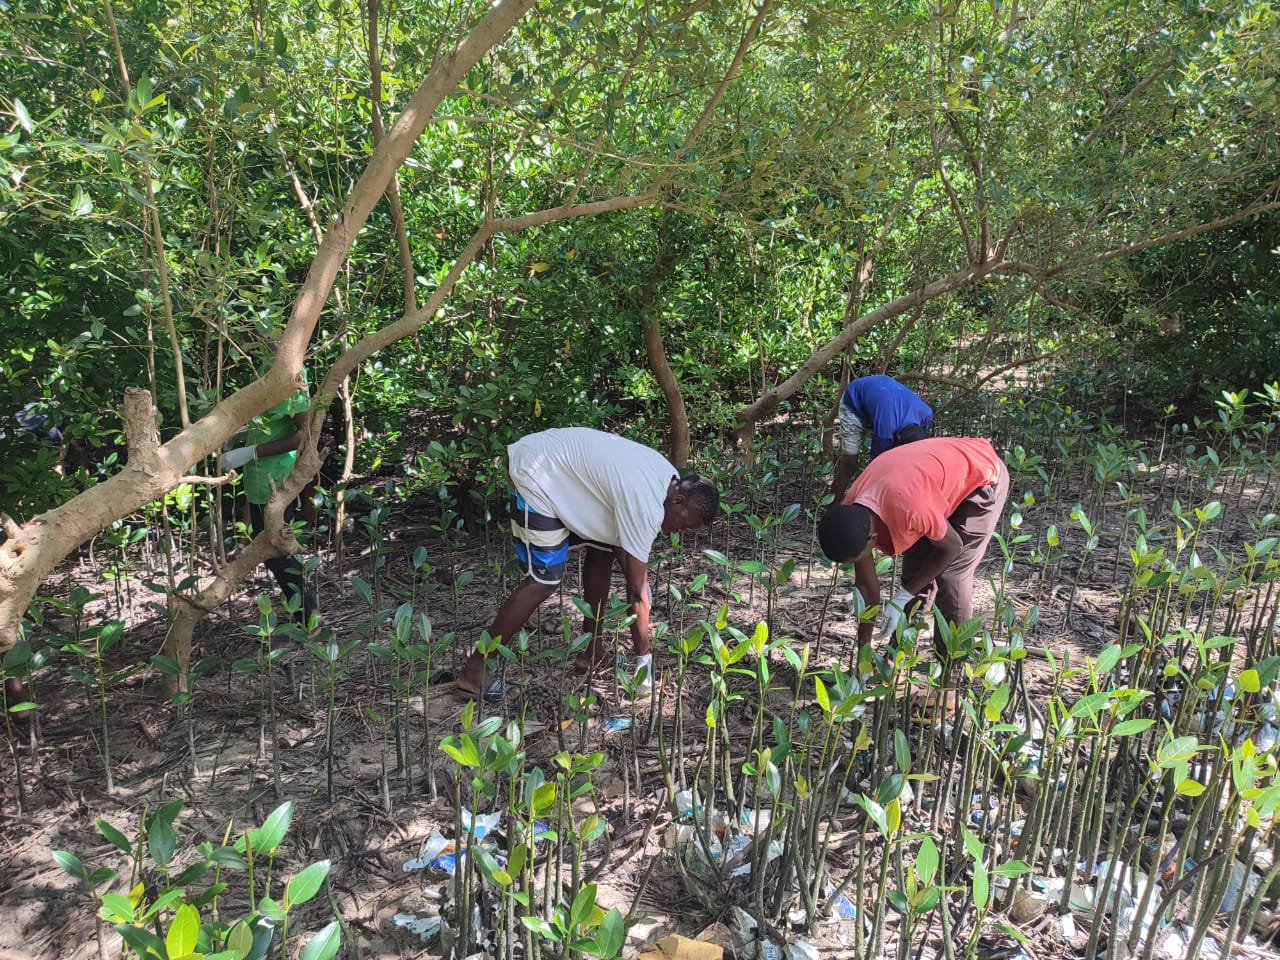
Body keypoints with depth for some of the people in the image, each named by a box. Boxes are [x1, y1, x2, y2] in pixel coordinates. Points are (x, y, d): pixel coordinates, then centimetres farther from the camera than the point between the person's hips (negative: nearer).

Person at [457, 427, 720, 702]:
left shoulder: (668, 479, 1)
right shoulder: (645, 505, -27)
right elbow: (637, 592, -21)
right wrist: (644, 658, -14)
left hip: (564, 471, 10)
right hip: (536, 475, -10)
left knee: (603, 547, 9)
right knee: (544, 580, -12)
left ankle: (591, 651, 19)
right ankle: (474, 670, -3)